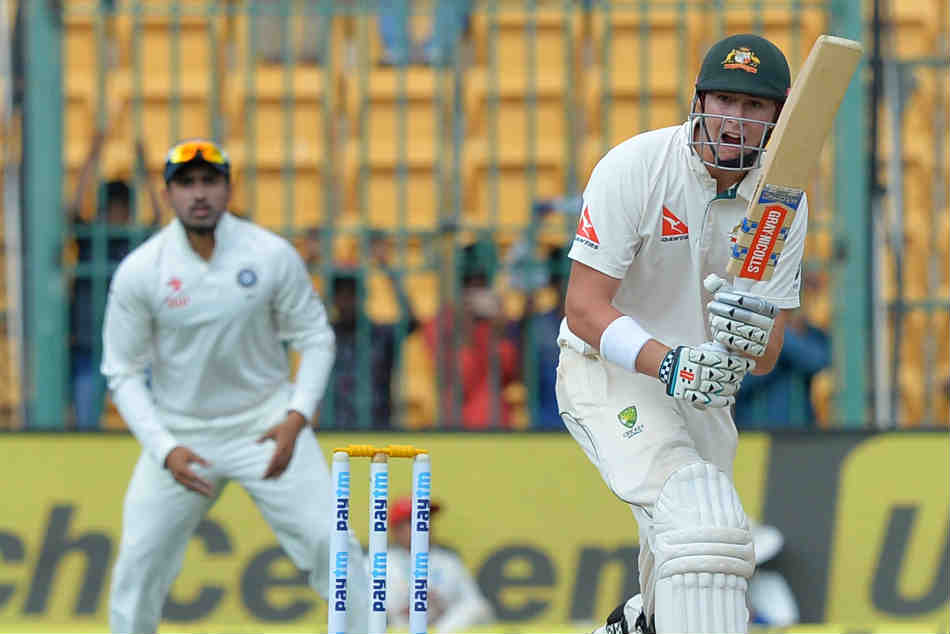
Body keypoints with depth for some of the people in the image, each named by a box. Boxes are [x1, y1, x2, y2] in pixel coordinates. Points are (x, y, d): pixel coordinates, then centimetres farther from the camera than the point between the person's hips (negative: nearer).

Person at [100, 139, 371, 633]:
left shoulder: (273, 255, -10)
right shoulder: (138, 272, -11)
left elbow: (315, 337, 0)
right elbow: (124, 372, -4)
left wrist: (297, 416, -13)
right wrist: (164, 449, -15)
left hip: (266, 422, 0)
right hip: (181, 433, 0)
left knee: (330, 544, -8)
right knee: (140, 561, -1)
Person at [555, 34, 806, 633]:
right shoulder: (634, 167, -20)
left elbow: (769, 356, -10)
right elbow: (584, 308, -23)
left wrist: (751, 340, -35)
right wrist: (668, 364, -39)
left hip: (702, 389, 6)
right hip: (607, 374, -6)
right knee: (703, 518, -30)